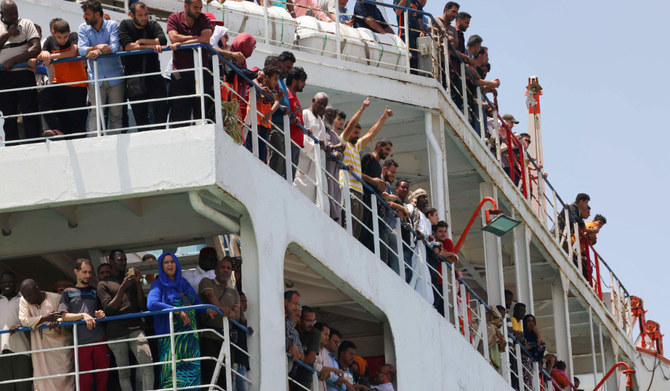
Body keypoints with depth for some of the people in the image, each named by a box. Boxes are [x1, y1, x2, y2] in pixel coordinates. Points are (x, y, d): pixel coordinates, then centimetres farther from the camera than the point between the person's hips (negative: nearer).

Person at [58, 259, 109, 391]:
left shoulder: (95, 291, 19)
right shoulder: (68, 293, 12)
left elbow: (105, 309, 21)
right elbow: (64, 316, 1)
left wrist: (101, 314, -3)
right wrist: (83, 315, -15)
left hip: (99, 340, 2)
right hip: (80, 342, -2)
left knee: (103, 378, -1)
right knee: (84, 380, -5)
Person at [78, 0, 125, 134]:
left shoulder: (112, 25, 0)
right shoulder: (83, 28, 6)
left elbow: (114, 47, -13)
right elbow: (82, 50, -7)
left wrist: (98, 51, -25)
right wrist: (98, 46, -21)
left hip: (115, 77, -1)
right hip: (95, 78, 1)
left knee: (116, 114, 2)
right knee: (95, 113, -6)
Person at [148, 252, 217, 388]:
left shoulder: (184, 284, 19)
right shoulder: (159, 285, 2)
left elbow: (197, 302, 21)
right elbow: (151, 304, -16)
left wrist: (207, 310, -3)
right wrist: (177, 310, -22)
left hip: (190, 335, 5)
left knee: (193, 369, -3)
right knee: (173, 369, -14)